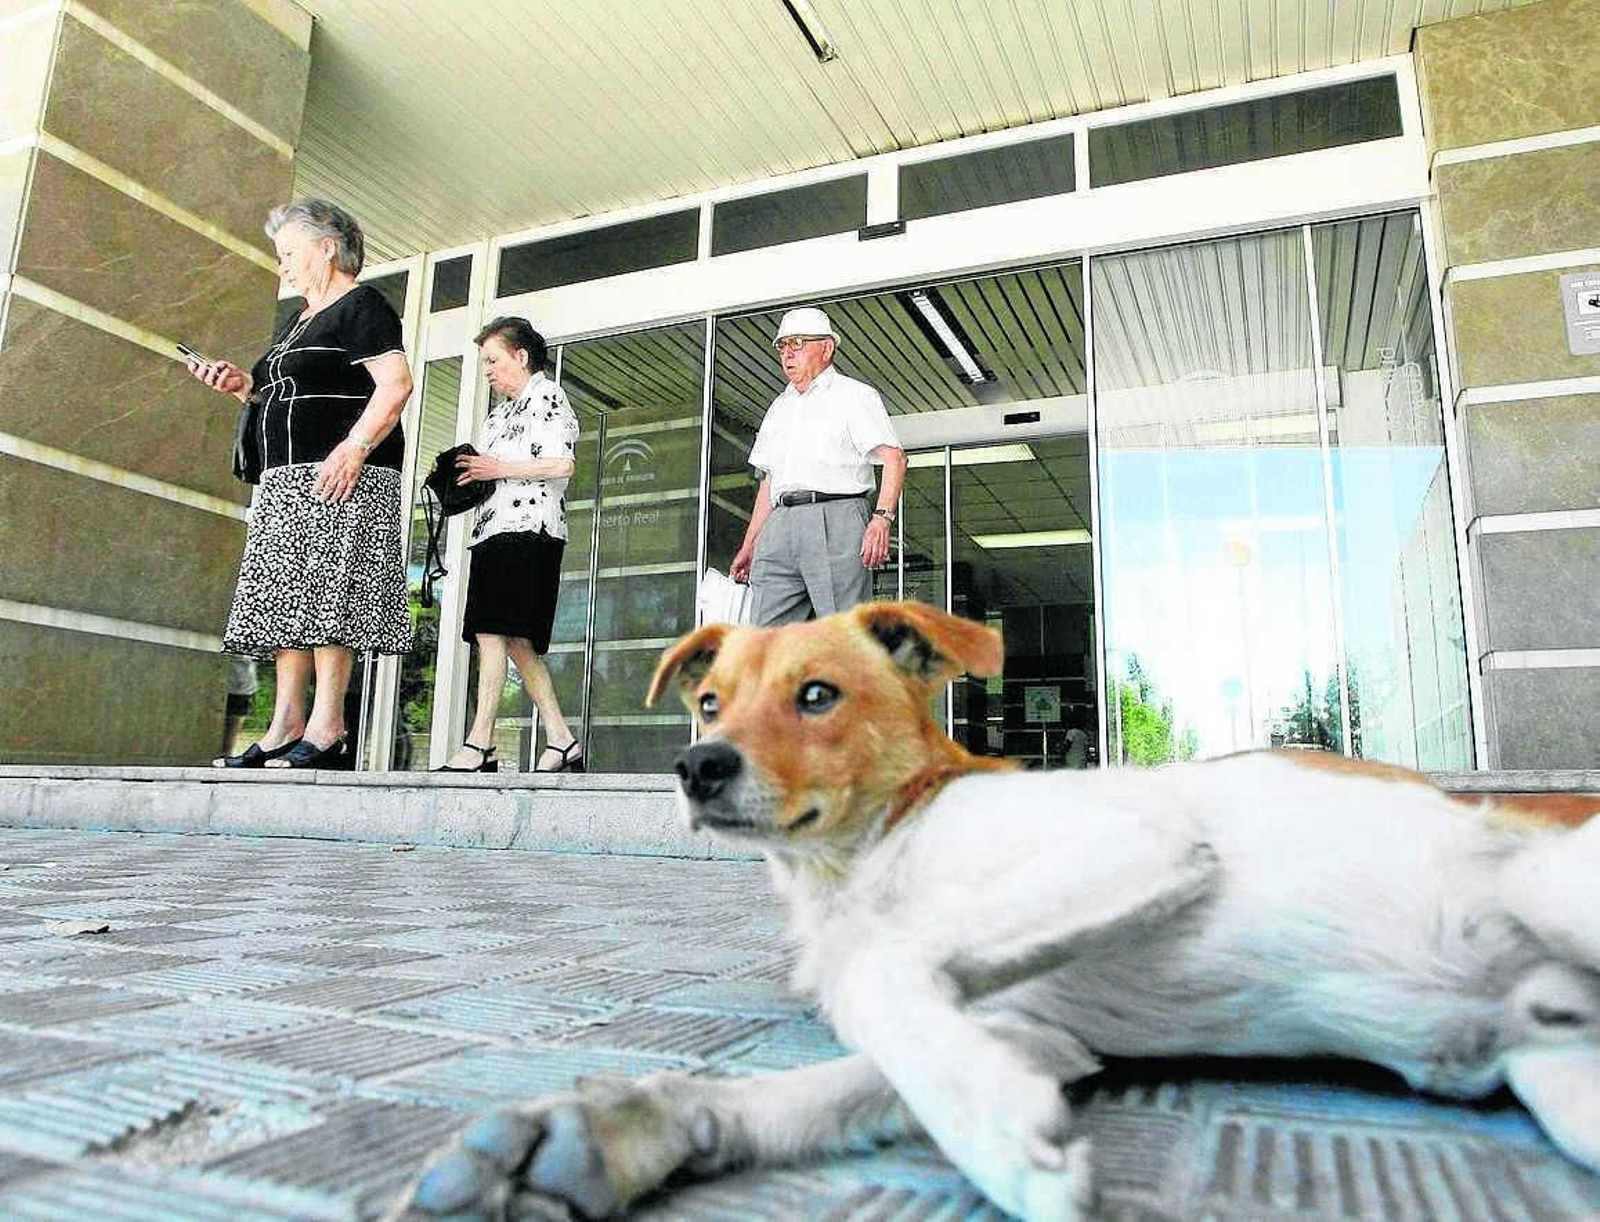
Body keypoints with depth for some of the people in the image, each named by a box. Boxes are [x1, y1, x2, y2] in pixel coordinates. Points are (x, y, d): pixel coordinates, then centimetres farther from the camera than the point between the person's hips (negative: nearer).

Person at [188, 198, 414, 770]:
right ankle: (285, 728, 5)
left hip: (340, 479, -10)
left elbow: (396, 384, -15)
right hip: (288, 483, 10)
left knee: (326, 593, -14)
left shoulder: (361, 305, -1)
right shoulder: (296, 322, 27)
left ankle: (325, 730, -13)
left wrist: (353, 449, -24)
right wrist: (242, 383, 14)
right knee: (289, 599, 4)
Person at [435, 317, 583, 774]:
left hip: (527, 528, -9)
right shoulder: (499, 411, 27)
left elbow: (562, 464, -13)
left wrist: (498, 469, -11)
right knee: (518, 641, 5)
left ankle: (479, 745, -17)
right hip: (494, 528, 9)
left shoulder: (546, 395, 0)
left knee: (492, 631, -16)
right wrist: (462, 474, 11)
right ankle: (562, 743, 7)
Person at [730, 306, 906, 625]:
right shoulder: (779, 407, 28)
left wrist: (882, 518, -21)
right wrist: (749, 545, 22)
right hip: (779, 527, 6)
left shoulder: (854, 395, 7)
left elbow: (894, 458, -6)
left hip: (835, 519, -6)